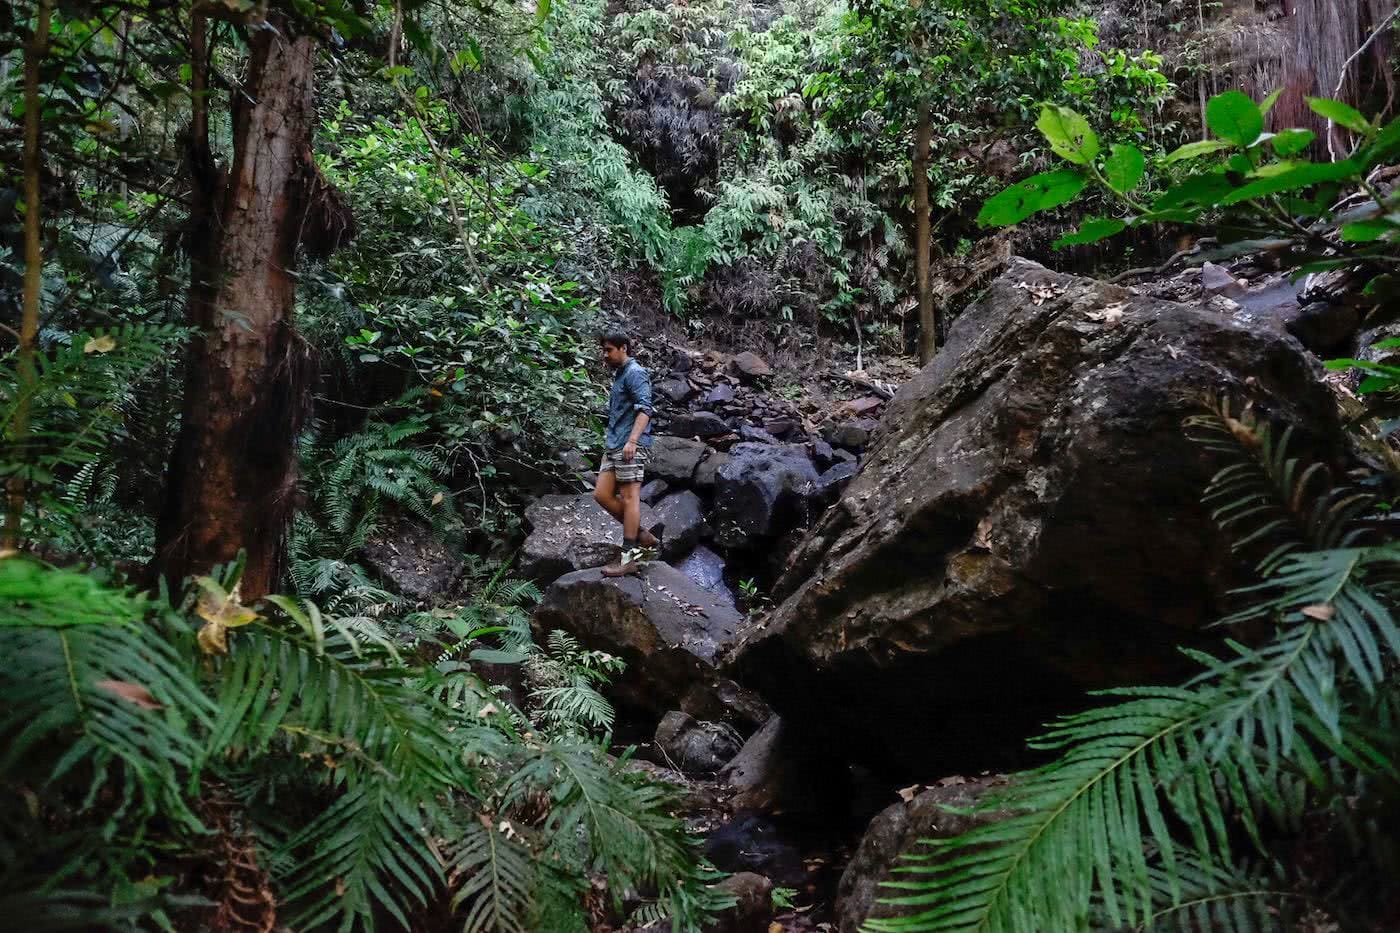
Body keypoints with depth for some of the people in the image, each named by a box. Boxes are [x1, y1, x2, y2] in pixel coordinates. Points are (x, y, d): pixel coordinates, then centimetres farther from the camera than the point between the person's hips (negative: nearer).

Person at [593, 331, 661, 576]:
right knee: (602, 494, 4)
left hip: (631, 445, -10)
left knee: (629, 497, -8)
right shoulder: (619, 375, 23)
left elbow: (644, 409, -18)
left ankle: (629, 556, -6)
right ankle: (644, 538, 11)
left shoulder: (635, 373, -6)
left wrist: (632, 440, -28)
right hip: (614, 446, 10)